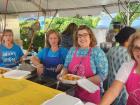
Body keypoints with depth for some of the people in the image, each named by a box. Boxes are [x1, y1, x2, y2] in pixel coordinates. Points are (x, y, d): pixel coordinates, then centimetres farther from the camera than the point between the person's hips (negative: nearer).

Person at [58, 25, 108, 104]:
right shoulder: (72, 50, 4)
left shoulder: (98, 52, -10)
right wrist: (63, 74, -10)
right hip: (73, 91, 4)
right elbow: (66, 67, 11)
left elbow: (102, 75, -14)